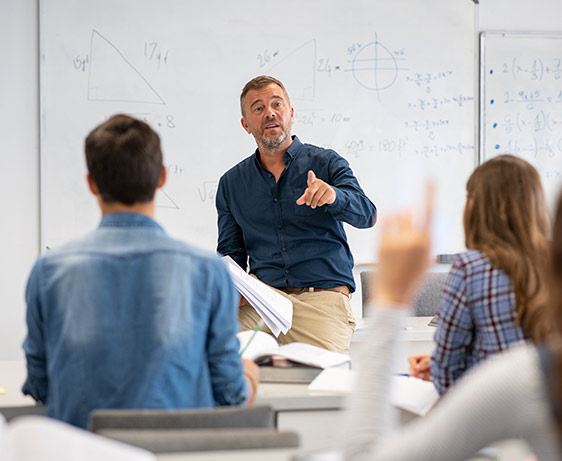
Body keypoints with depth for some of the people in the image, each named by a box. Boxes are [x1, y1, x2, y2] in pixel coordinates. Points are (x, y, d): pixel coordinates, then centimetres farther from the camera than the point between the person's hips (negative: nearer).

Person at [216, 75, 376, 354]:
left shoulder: (326, 163, 7)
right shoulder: (231, 183, 16)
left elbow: (366, 215, -9)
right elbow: (230, 252, 19)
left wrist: (334, 196, -32)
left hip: (323, 297, -2)